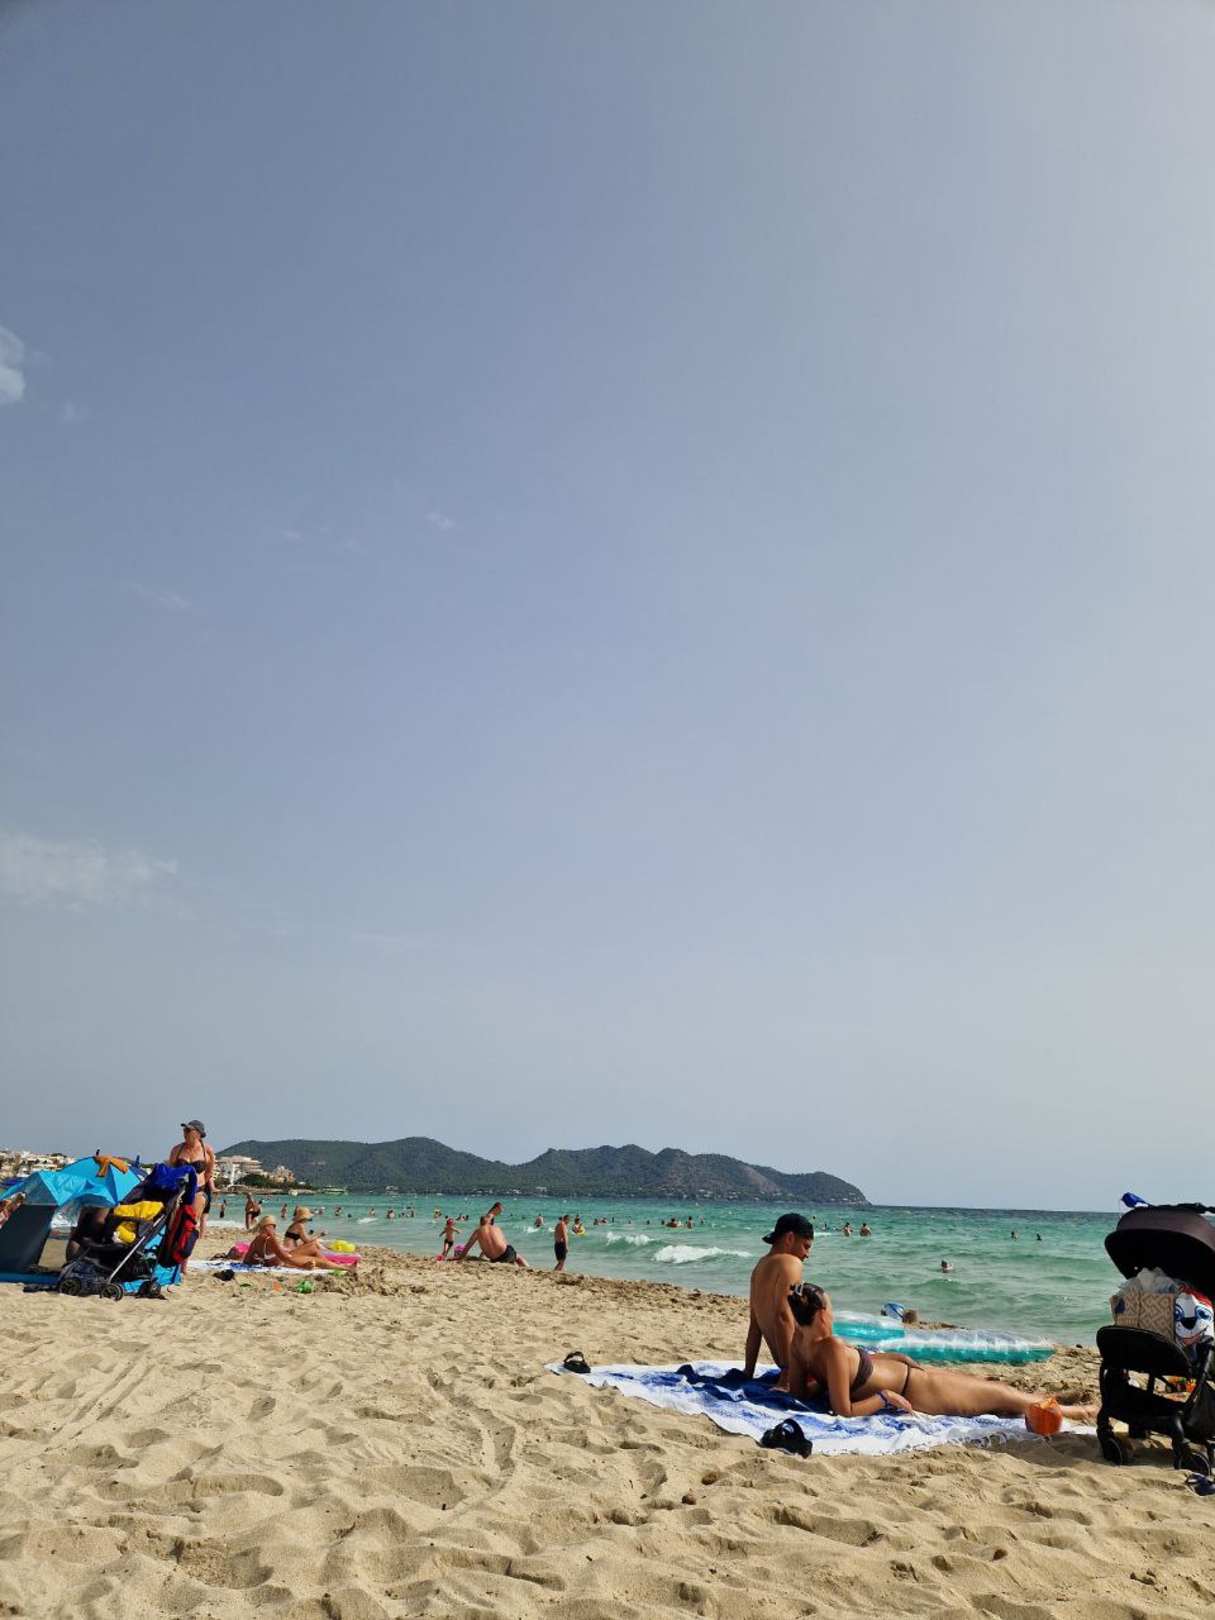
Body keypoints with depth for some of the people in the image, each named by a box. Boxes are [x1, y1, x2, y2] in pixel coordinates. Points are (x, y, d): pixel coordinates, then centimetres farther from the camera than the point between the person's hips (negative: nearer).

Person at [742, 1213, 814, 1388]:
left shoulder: (760, 1267, 14)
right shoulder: (791, 1263, -11)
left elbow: (754, 1326, 16)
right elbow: (783, 1317, -22)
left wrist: (748, 1374, 18)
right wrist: (787, 1377, -23)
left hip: (783, 1359, 8)